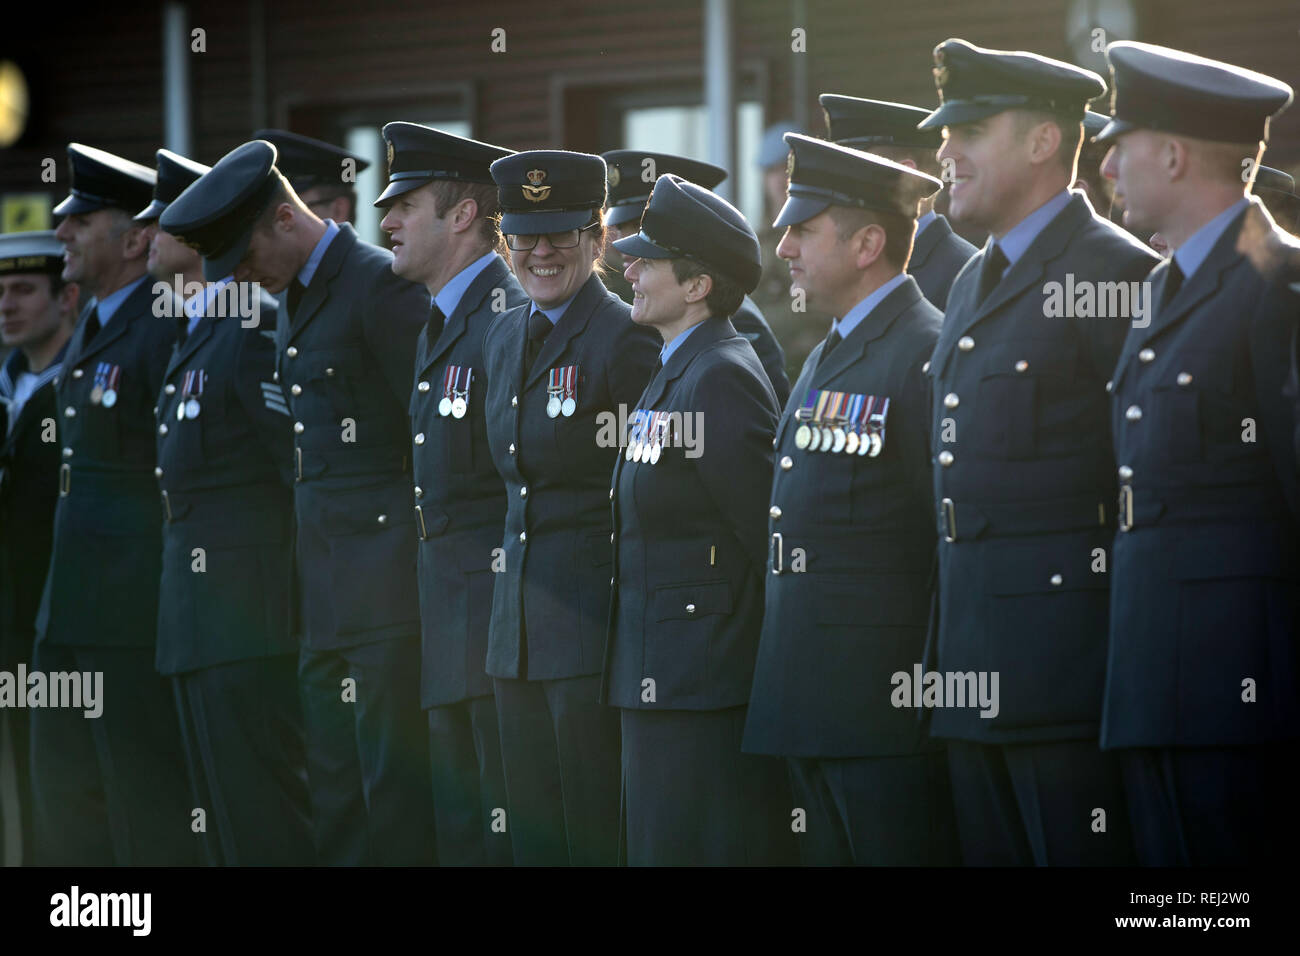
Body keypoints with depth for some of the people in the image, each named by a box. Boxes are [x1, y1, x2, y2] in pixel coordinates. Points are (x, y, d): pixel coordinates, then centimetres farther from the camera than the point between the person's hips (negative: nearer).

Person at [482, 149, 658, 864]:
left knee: (597, 831, -5)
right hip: (519, 617, 8)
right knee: (531, 830, 9)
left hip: (593, 614, -8)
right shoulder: (503, 336, 14)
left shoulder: (625, 340, -12)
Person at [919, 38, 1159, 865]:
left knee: (1080, 852, -7)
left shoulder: (1117, 273, -9)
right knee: (989, 848, 10)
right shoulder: (974, 284, 19)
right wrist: (945, 651, 17)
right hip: (975, 657, 9)